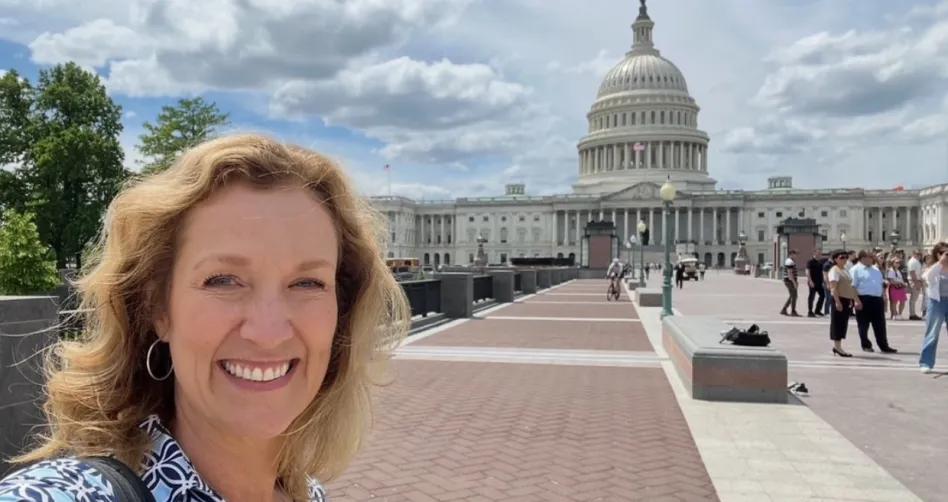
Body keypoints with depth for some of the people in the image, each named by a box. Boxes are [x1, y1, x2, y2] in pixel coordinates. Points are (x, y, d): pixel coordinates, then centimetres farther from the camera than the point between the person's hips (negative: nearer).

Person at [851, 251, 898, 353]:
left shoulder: (876, 270, 19)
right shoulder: (856, 270, -4)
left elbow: (882, 284, 24)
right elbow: (853, 286, -10)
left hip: (877, 299, 7)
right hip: (864, 299, -6)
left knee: (880, 324, 7)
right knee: (863, 324, 3)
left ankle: (884, 346, 11)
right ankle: (866, 345, 14)